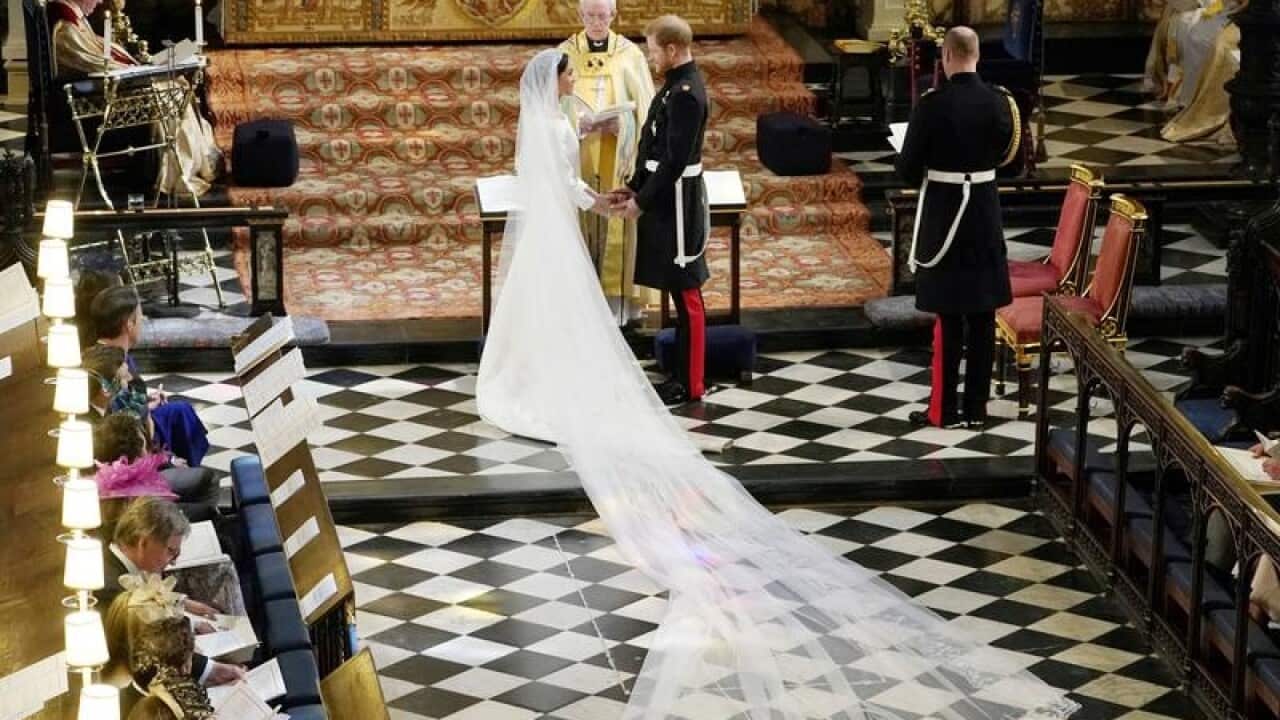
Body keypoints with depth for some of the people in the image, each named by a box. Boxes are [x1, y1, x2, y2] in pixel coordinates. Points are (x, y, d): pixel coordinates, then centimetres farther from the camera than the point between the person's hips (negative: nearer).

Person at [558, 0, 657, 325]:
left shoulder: (630, 54, 1)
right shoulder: (565, 54, 3)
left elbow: (644, 107, 3)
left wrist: (619, 124, -13)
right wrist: (579, 124, -16)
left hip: (618, 155, 0)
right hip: (578, 155, 0)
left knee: (617, 225, -1)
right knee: (580, 227, 0)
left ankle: (618, 302, 4)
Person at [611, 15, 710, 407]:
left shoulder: (685, 93, -20)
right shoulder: (678, 83, 11)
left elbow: (675, 159, -22)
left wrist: (642, 201, -15)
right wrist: (634, 187, 12)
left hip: (676, 201, -10)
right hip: (667, 197, 10)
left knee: (686, 292, -2)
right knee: (678, 290, 15)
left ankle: (691, 385, 4)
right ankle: (683, 374, 23)